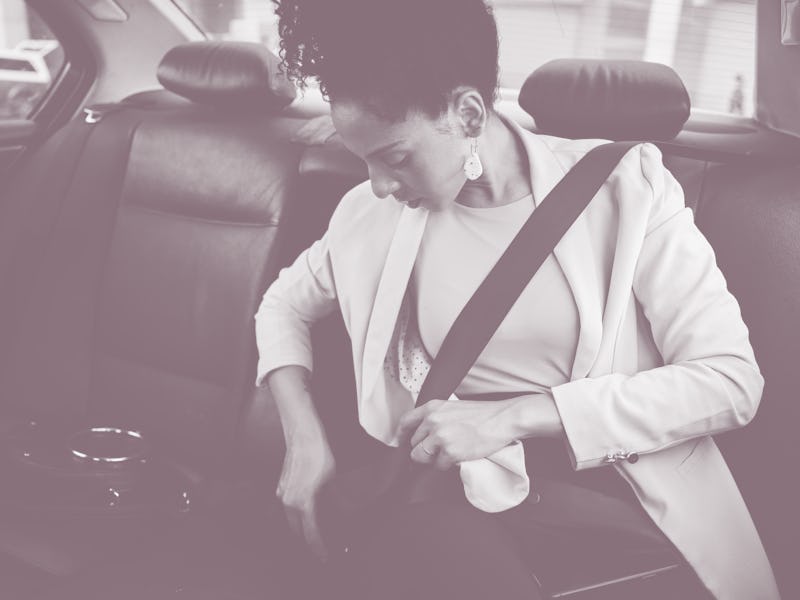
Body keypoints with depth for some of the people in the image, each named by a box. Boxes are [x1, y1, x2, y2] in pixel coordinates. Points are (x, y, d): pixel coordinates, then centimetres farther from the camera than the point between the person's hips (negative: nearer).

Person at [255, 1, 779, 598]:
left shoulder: (624, 188, -1)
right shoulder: (374, 211, 8)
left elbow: (731, 379, -6)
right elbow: (285, 305, 26)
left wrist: (514, 416, -13)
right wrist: (305, 436, 7)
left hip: (631, 498, -1)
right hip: (470, 498, 1)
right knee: (392, 547, -35)